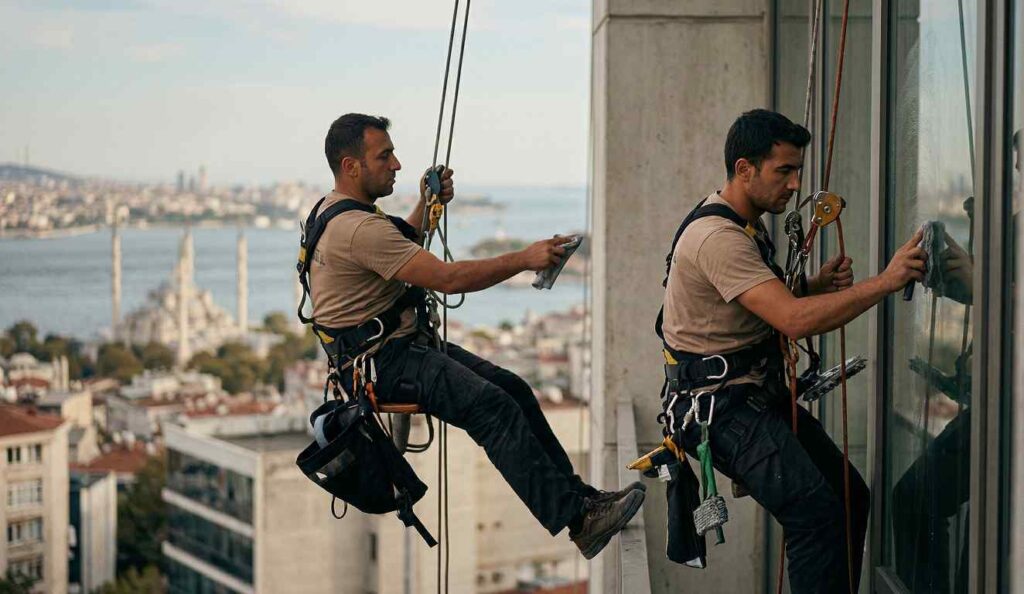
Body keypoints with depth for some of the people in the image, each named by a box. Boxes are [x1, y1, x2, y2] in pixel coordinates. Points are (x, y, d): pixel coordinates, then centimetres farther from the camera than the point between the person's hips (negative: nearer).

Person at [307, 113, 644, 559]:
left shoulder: (335, 210, 14)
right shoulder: (358, 228, -21)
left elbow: (401, 251, 33)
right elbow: (448, 278, -24)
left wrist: (425, 206, 18)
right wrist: (524, 259, -17)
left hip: (404, 343, 11)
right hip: (379, 363, -11)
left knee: (512, 388, 4)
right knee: (493, 405, -25)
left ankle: (577, 494, 5)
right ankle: (575, 522, -26)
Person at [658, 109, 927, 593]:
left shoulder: (748, 226, 14)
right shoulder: (717, 237, -21)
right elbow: (794, 321, -29)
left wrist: (816, 285, 2)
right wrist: (886, 280, -28)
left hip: (760, 390, 11)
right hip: (719, 402, -11)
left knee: (850, 495, 6)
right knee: (817, 512, -24)